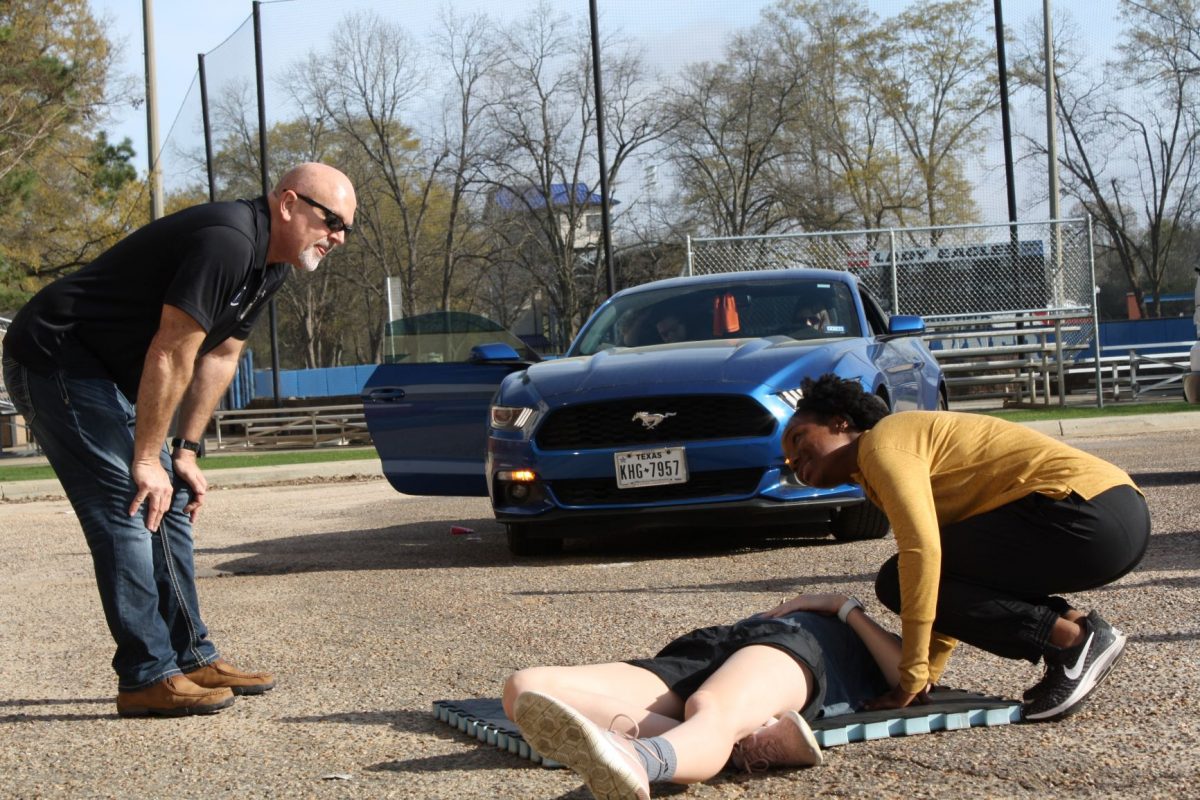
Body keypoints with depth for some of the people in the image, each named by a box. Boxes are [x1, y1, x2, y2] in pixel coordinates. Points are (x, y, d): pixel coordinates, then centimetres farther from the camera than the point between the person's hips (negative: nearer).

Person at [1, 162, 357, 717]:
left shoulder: (269, 265, 7)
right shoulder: (226, 241, -26)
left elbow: (219, 355, 12)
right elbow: (171, 355, -25)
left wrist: (185, 452, 8)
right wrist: (147, 460, -19)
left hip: (111, 375, 11)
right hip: (53, 357, -11)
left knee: (170, 503, 9)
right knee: (128, 508, -14)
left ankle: (193, 658, 16)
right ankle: (148, 679, -11)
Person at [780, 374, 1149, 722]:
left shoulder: (882, 443, -5)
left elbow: (923, 549, -18)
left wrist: (912, 676, -15)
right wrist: (929, 673, 18)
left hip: (1085, 512, -10)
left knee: (898, 582, -6)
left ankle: (1071, 639, -9)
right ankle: (1071, 622, 6)